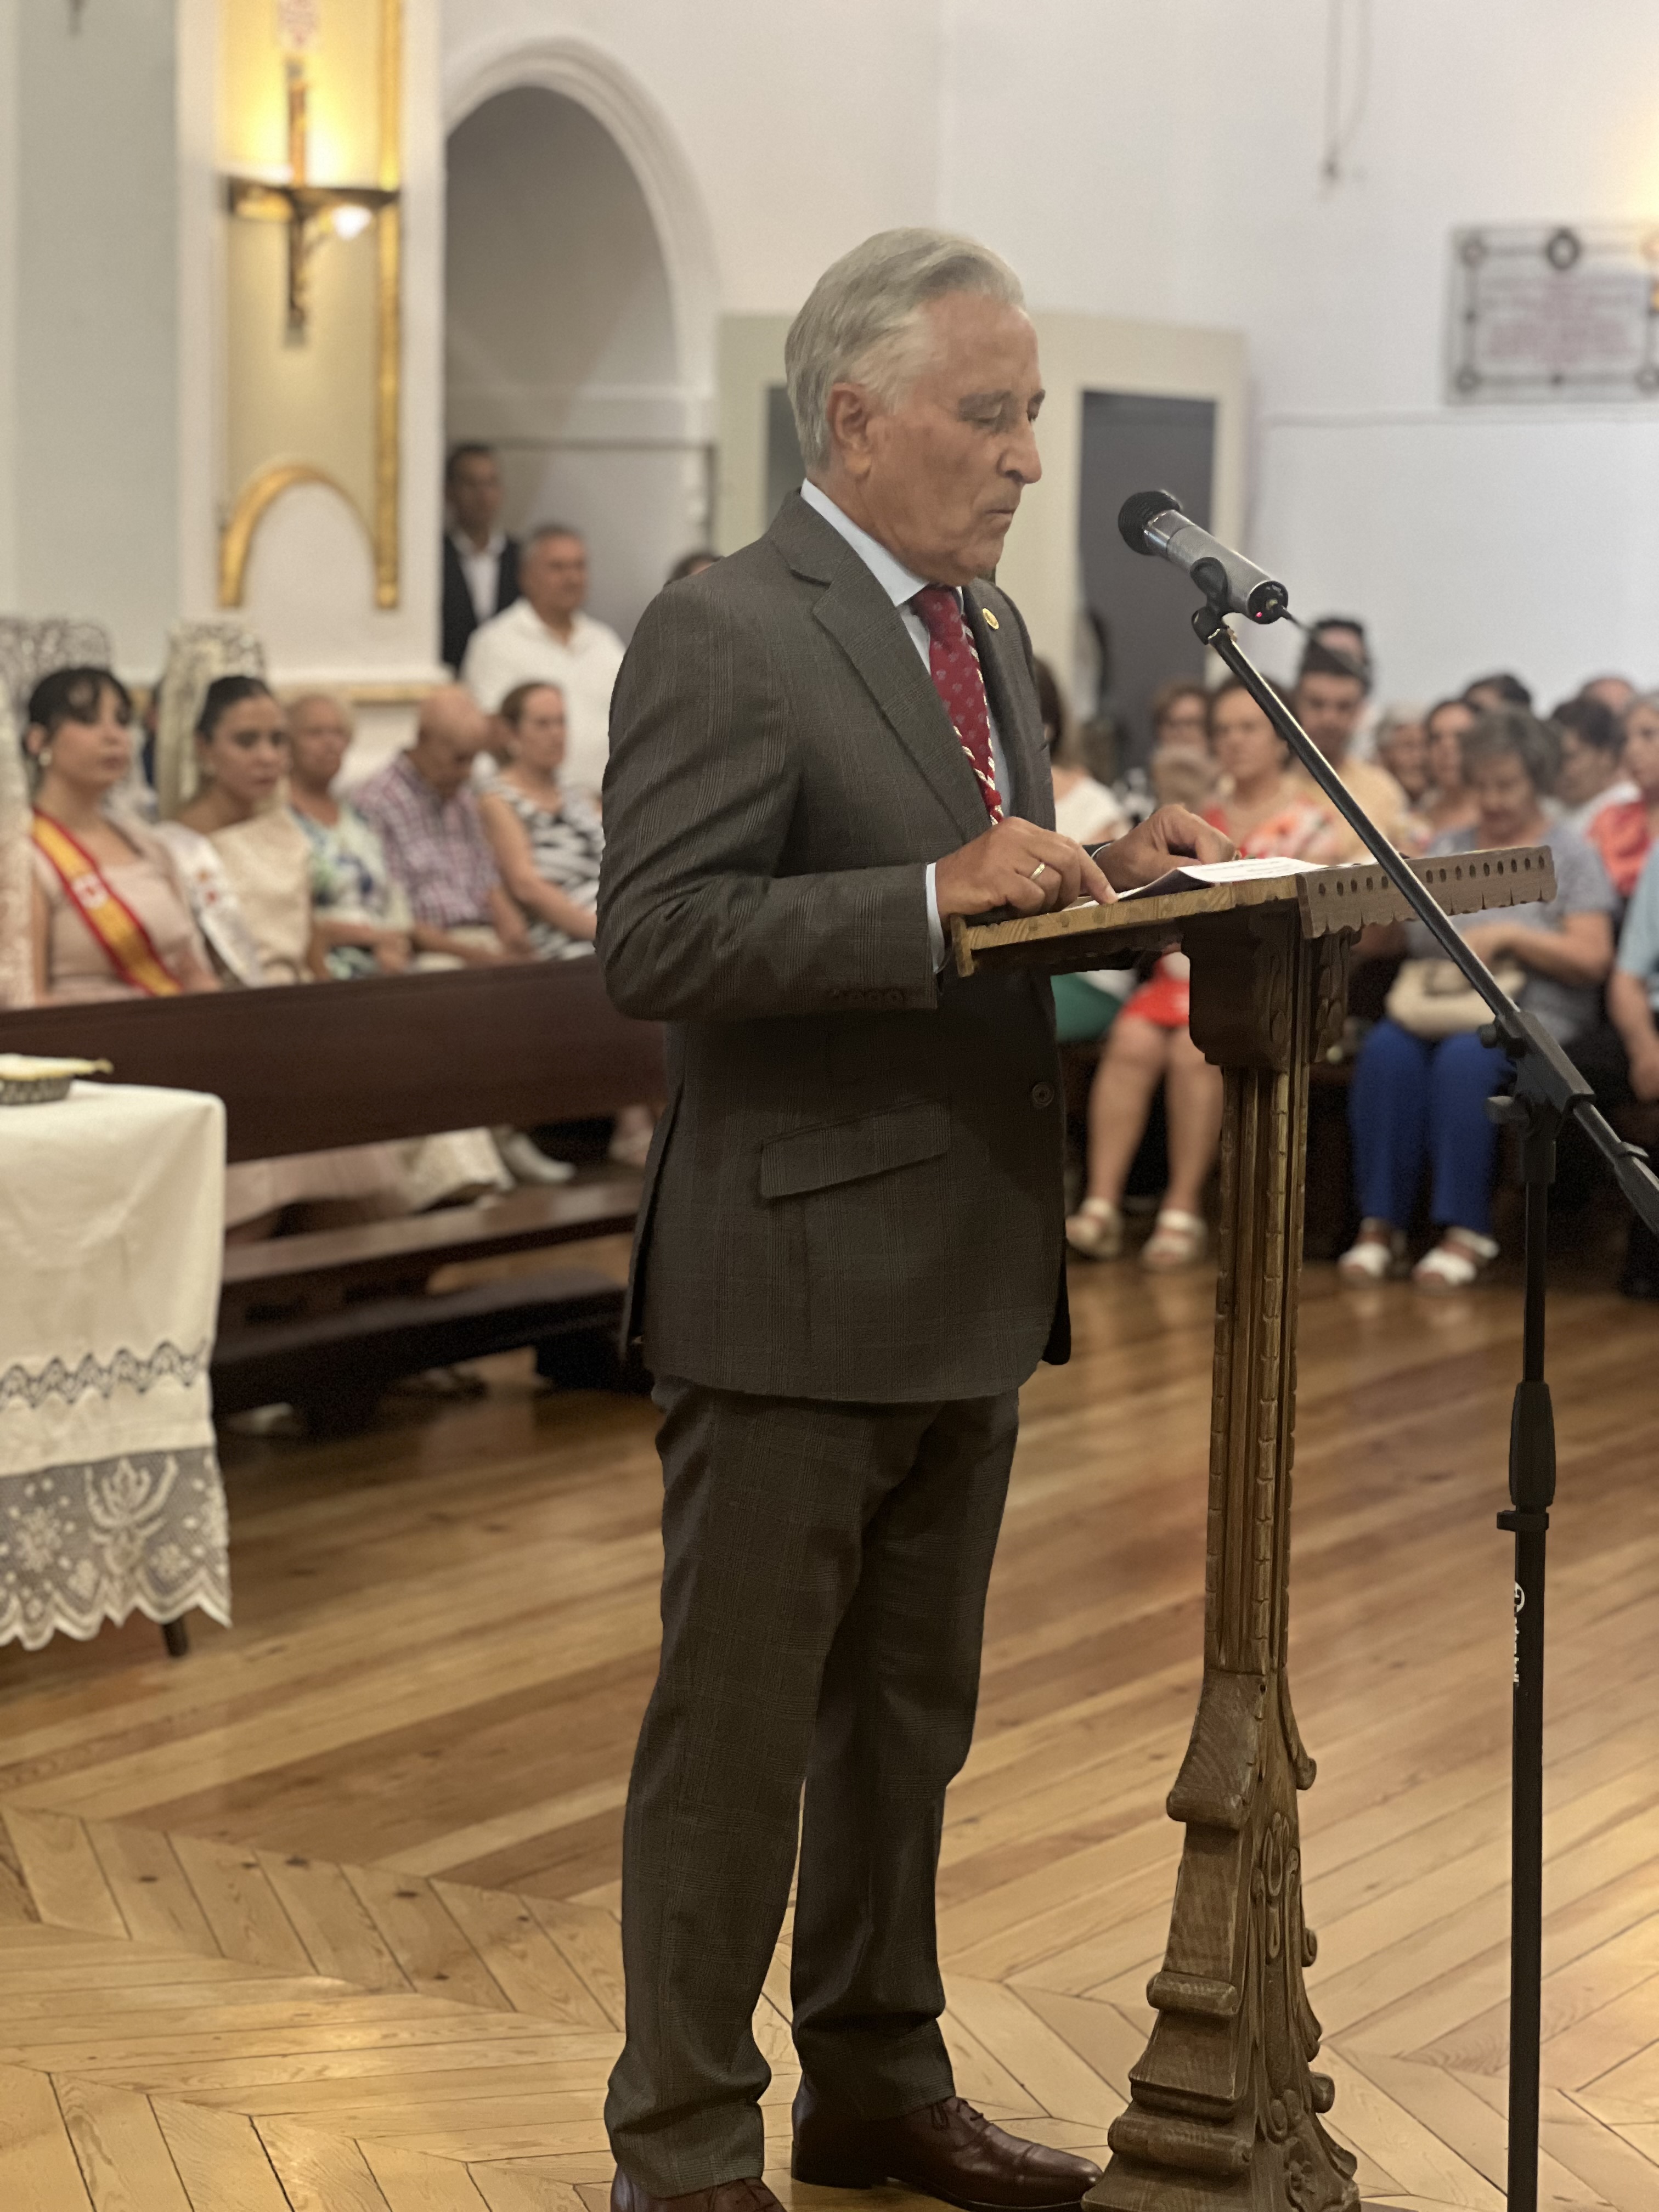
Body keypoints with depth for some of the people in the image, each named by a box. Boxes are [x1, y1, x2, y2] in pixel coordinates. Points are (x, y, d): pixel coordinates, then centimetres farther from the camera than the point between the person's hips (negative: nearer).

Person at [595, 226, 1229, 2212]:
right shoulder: (724, 636, -14)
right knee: (738, 1731, 3)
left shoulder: (984, 627, 14)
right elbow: (655, 943, -22)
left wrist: (1099, 875, 2)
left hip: (967, 1282, 9)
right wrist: (939, 897, -27)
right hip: (795, 1281, -8)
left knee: (909, 1717, 19)